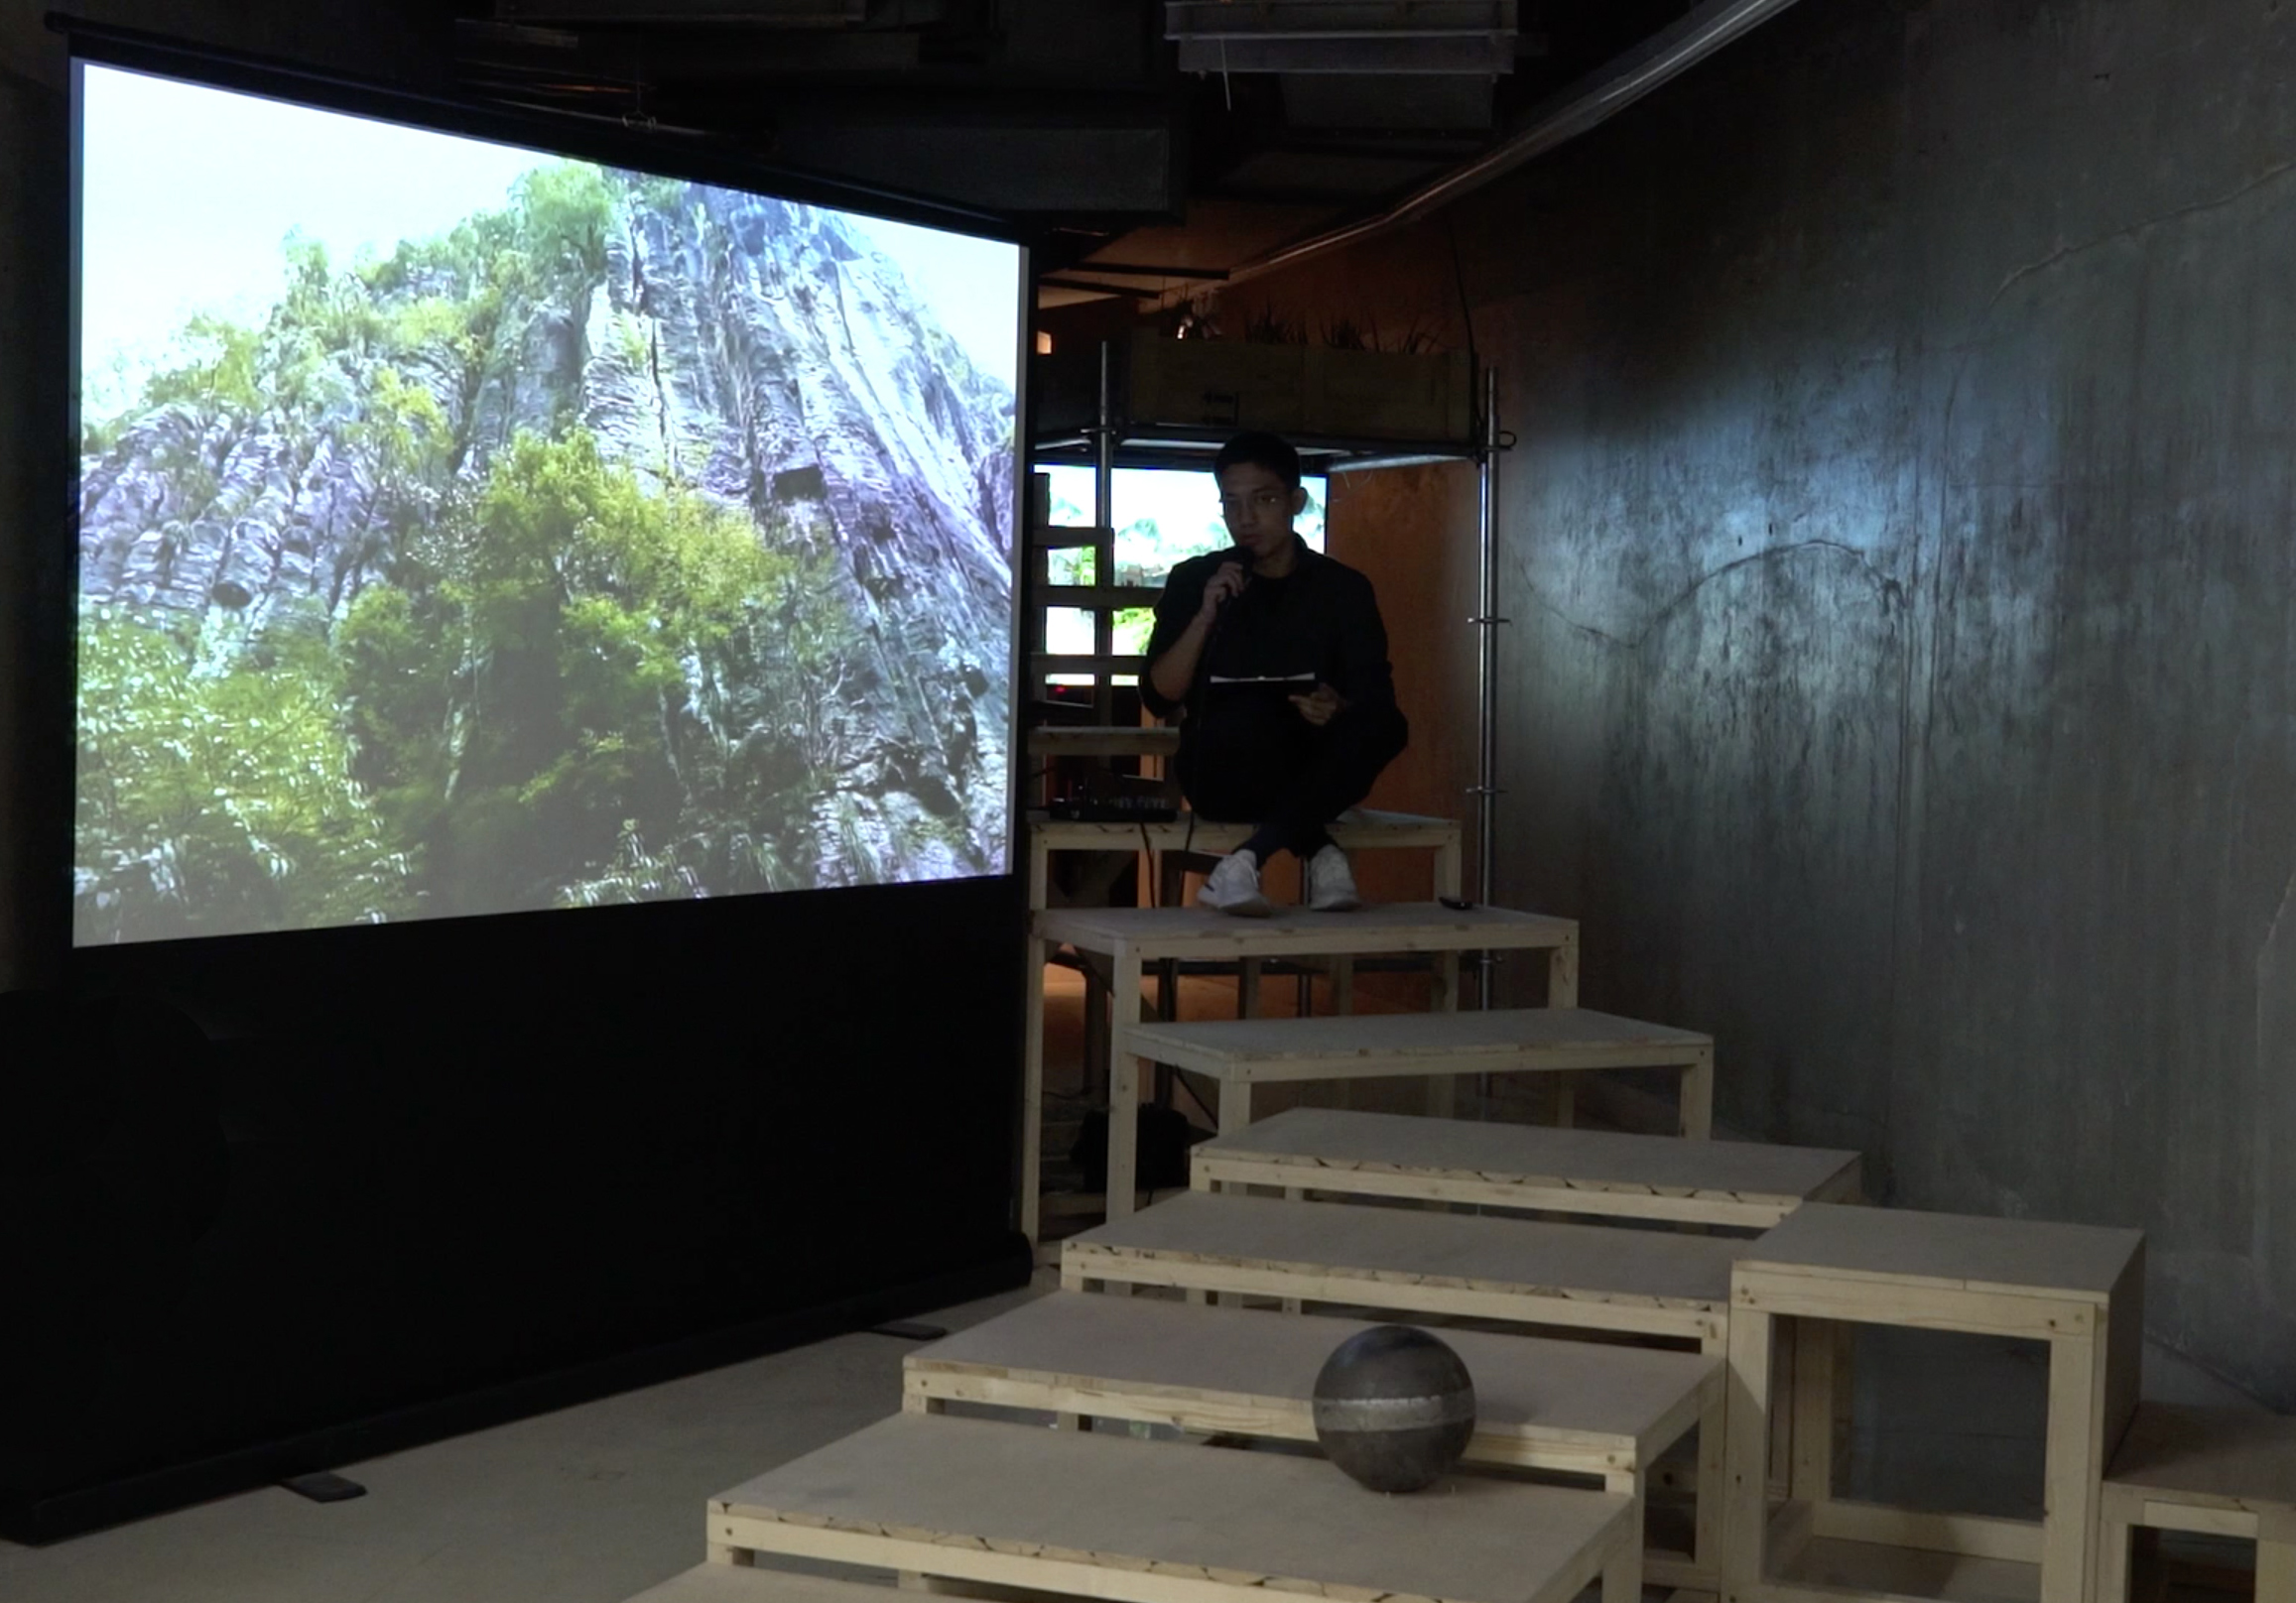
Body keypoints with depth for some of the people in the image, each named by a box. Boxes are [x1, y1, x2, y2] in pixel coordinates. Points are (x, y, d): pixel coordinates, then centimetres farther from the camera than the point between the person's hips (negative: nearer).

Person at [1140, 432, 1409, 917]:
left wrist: (1337, 710, -23)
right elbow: (1159, 698, 0)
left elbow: (1377, 697, 1)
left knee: (1386, 725, -31)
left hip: (1313, 773, 2)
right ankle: (1319, 853, -25)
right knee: (1248, 714, -36)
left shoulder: (1344, 588, 8)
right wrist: (1205, 617, -14)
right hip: (1222, 774, -2)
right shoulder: (1195, 580, 7)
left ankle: (1247, 860, -36)